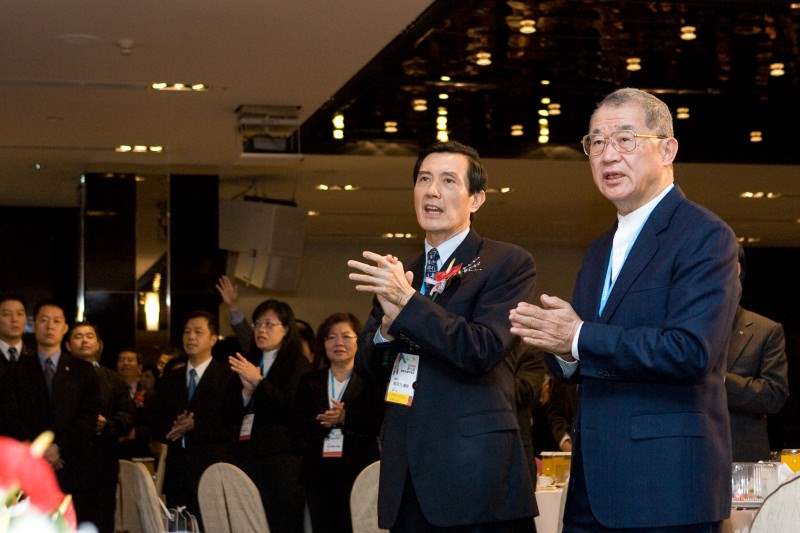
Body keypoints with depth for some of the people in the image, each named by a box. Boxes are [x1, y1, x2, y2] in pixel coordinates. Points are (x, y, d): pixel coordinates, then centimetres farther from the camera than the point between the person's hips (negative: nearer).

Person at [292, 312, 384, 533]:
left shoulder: (371, 382, 3)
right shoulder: (310, 382, 15)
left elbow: (379, 424, -8)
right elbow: (297, 426, 5)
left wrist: (346, 419, -20)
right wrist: (322, 423, -15)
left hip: (358, 472, -3)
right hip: (318, 473, 3)